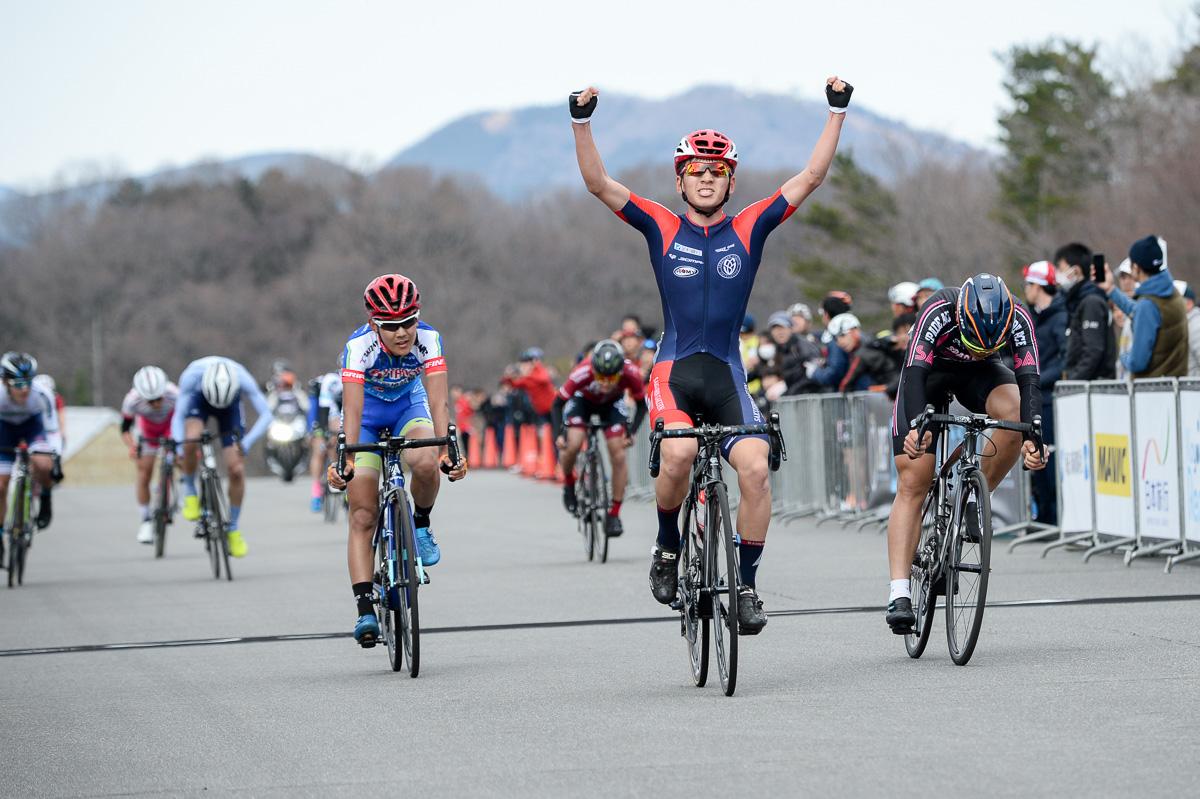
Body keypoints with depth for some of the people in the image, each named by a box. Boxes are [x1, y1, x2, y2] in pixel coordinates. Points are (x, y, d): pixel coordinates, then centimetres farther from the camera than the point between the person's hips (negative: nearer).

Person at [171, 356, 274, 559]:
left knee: (236, 470, -10)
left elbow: (266, 415, -33)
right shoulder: (191, 376, -38)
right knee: (191, 440, -35)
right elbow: (178, 417, -30)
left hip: (231, 406, 1)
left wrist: (246, 442, -47)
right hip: (198, 399, -1)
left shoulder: (243, 379, -38)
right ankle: (190, 492, -7)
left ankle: (234, 528, 11)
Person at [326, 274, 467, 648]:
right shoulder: (359, 346, -32)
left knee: (425, 464, -33)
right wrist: (346, 462, -49)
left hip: (409, 407, 1)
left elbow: (438, 401, -33)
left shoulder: (427, 339, -27)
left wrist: (446, 452, -46)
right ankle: (365, 610, -14)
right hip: (368, 414, -1)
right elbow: (352, 410, -38)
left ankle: (421, 525, -3)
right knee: (363, 517, -11)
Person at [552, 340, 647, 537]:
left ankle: (614, 514, 0)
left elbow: (641, 405, -16)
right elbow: (557, 404, -26)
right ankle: (568, 482, 9)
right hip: (583, 400, -1)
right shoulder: (582, 373, -40)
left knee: (619, 457, -13)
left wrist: (631, 432, -29)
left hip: (612, 403, 1)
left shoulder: (631, 373, -36)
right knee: (572, 445, -24)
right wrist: (558, 434, -38)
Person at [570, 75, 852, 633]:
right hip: (674, 371, -1)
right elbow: (598, 183, -3)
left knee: (755, 466, -21)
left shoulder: (749, 229, 7)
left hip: (727, 376, 1)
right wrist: (582, 121, -15)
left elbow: (811, 177, 3)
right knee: (679, 452, -30)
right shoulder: (661, 228, 5)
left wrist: (837, 113, -4)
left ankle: (746, 586, -6)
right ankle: (667, 548, -3)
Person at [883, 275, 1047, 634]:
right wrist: (917, 427, -58)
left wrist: (1034, 437, -49)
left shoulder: (1017, 318, -30)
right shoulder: (938, 311, -37)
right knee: (911, 485, -14)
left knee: (1014, 412, -33)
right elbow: (914, 373, -42)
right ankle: (899, 595, -19)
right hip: (930, 371, -2)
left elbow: (1029, 379, -34)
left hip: (979, 374, 2)